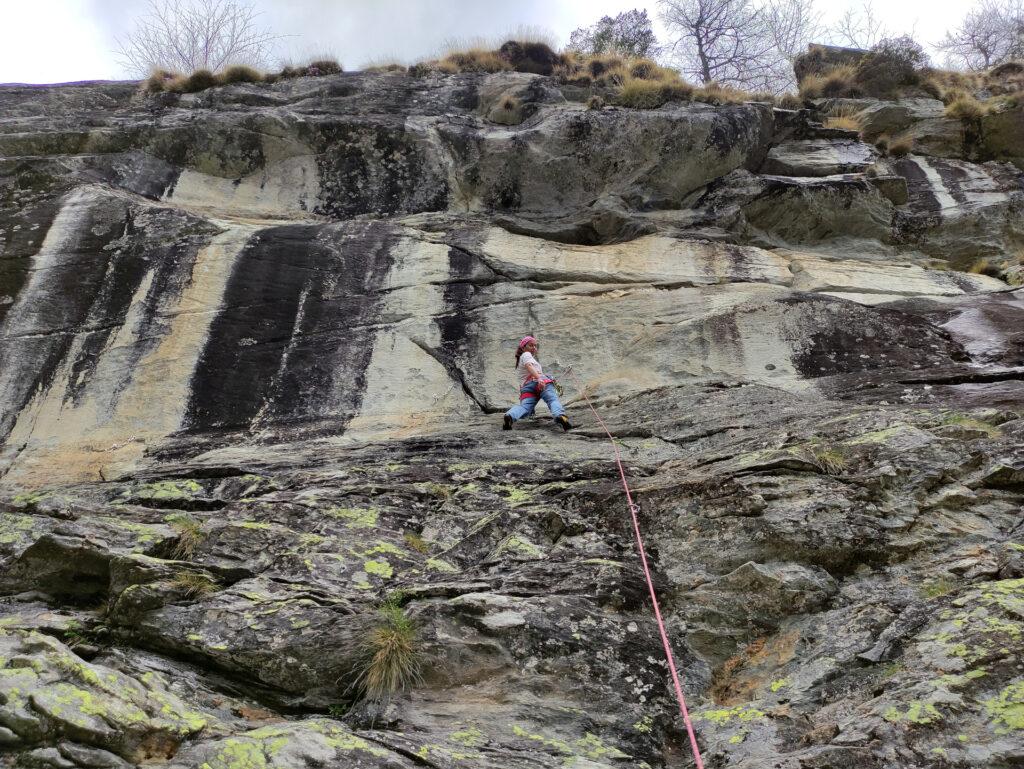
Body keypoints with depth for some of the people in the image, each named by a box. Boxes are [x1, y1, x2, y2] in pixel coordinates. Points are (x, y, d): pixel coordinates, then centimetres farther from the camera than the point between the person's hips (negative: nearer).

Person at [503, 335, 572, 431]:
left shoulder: (519, 362, 44)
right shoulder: (526, 355, 17)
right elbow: (528, 366, -5)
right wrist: (539, 378, -21)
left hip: (525, 386, 6)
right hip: (539, 382, -6)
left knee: (524, 407, -19)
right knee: (553, 400, -23)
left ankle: (510, 416, -48)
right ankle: (560, 415, -53)